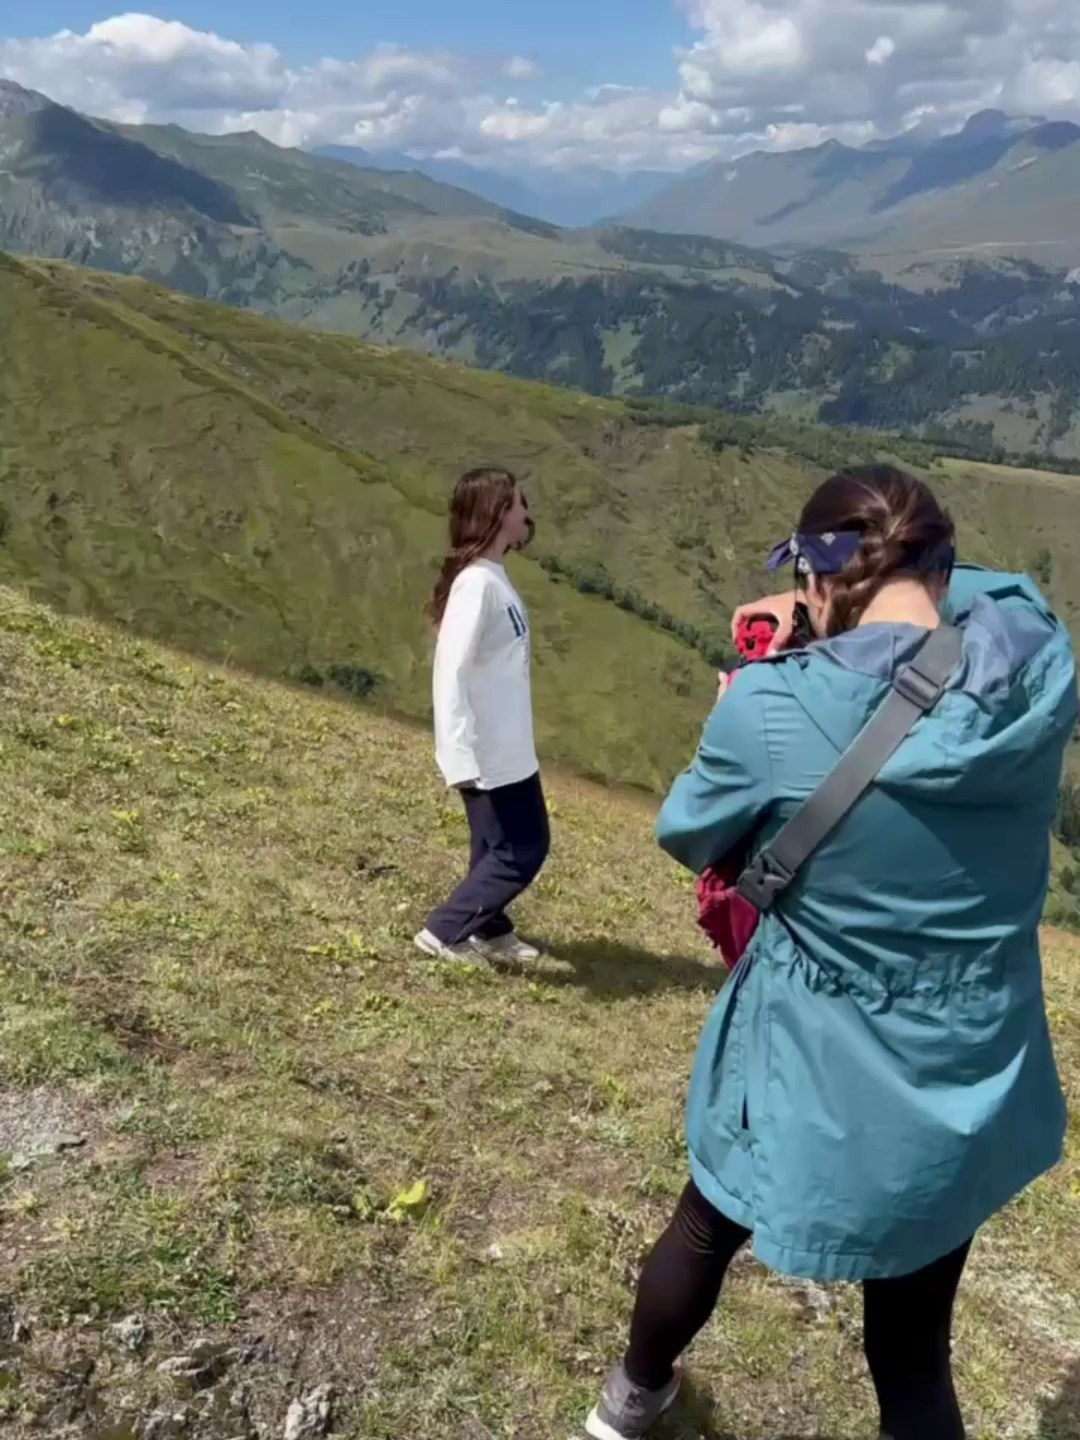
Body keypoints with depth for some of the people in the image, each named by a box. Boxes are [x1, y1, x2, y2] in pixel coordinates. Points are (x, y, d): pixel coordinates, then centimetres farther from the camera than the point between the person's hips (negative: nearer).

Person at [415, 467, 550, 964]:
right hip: (489, 754, -9)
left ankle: (490, 930, 34)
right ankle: (444, 932, 10)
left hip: (508, 749, 9)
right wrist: (461, 758, -26)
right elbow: (451, 672, -24)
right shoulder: (476, 582, -21)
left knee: (528, 843, 19)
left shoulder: (494, 576, 7)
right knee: (518, 852, 0)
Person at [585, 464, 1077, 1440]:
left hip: (807, 1079, -2)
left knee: (706, 1231, 30)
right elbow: (977, 588, 11)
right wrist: (877, 598, 2)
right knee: (913, 1358, 21)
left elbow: (689, 836, -3)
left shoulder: (774, 704, -24)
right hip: (966, 1093, 2)